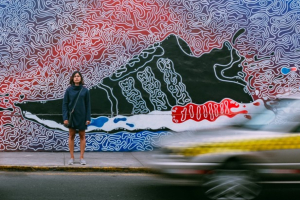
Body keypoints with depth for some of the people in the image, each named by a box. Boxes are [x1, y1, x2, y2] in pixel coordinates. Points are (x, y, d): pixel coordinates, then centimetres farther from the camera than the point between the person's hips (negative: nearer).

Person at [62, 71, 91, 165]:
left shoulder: (85, 90, -1)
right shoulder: (69, 90, -1)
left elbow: (88, 105, 1)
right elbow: (65, 104, -1)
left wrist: (88, 118, -4)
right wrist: (65, 117, -9)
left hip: (82, 116, 0)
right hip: (72, 116, 0)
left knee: (82, 136, 5)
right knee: (71, 136, 6)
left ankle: (82, 157, 12)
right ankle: (72, 157, 13)